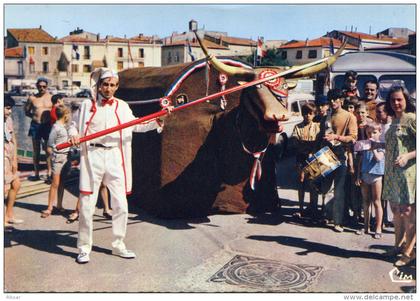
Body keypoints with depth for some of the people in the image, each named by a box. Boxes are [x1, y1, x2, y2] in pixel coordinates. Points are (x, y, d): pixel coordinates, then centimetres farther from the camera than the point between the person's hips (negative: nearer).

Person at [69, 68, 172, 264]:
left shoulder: (122, 106, 13)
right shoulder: (88, 105, 7)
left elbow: (136, 125, 16)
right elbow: (77, 128, 5)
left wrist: (158, 120, 5)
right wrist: (74, 137, -17)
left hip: (114, 157, 2)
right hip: (92, 157, -2)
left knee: (121, 205, 5)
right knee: (87, 206, 0)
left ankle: (118, 245, 21)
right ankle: (84, 248, 14)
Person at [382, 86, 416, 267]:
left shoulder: (412, 119, -10)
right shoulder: (394, 121, 16)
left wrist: (407, 156, -25)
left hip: (407, 171, -8)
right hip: (391, 172, 8)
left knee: (407, 212, -4)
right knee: (396, 210, 15)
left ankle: (409, 251, 5)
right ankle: (398, 244, 27)